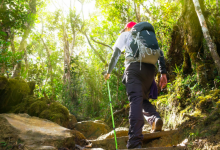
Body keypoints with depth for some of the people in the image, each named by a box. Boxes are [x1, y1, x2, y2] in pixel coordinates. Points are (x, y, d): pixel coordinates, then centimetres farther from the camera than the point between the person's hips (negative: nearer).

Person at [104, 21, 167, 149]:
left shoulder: (125, 35, 24)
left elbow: (116, 54, 14)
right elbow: (160, 53, 18)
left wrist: (109, 71, 23)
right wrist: (163, 73, 12)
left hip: (134, 66, -4)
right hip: (150, 68, 4)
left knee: (135, 100, -16)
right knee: (144, 99, 17)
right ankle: (155, 119, -14)